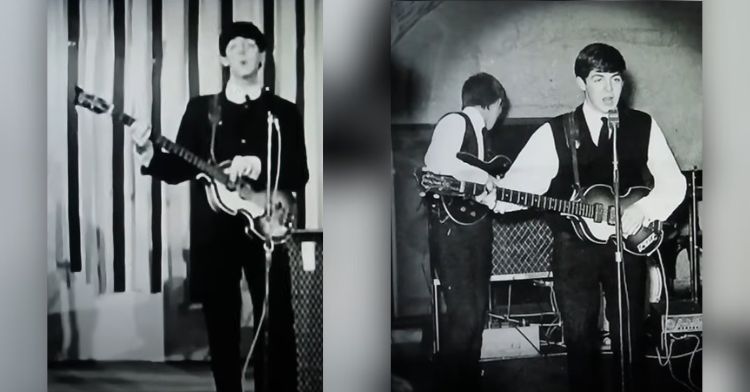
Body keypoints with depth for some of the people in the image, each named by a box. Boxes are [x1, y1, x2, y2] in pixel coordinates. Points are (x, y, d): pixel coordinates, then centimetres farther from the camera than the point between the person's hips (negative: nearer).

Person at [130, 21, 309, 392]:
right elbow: (180, 168, 5)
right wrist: (148, 152, -13)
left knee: (277, 327, -1)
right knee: (221, 329, 7)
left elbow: (299, 175, -1)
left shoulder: (284, 112, 7)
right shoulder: (200, 108, 10)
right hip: (214, 234, 1)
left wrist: (258, 167, -17)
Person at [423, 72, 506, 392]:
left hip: (476, 225, 9)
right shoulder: (454, 122, -7)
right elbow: (438, 165, -24)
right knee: (463, 313, -11)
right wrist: (485, 179, -15)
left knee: (477, 309, 13)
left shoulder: (480, 134, 19)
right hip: (451, 226, -9)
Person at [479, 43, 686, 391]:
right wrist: (499, 195, -31)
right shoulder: (555, 132, -1)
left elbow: (672, 182, 2)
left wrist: (643, 208, -15)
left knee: (630, 335, 8)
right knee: (580, 337, 6)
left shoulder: (644, 126, 3)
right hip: (574, 247, 0)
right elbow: (524, 178, -10)